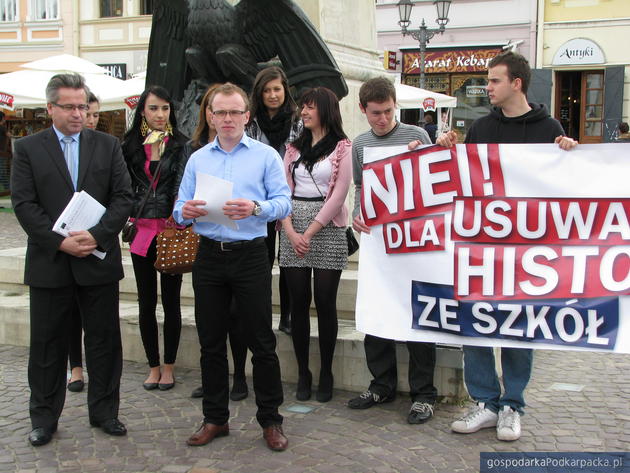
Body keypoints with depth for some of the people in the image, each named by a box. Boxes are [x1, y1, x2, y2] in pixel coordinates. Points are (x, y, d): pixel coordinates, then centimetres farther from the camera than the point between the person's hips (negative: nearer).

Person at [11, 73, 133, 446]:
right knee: (47, 344, 8)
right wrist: (60, 242, -15)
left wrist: (96, 235, -14)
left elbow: (123, 198, 0)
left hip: (99, 259, 1)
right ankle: (44, 418, 22)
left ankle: (104, 412, 23)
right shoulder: (28, 149, 3)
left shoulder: (108, 145, 6)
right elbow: (24, 205, -4)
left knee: (104, 341, 9)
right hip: (49, 262, -1)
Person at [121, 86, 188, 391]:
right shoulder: (130, 145, 8)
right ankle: (153, 367, 19)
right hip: (142, 229, 3)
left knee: (170, 301, 5)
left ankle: (168, 367, 17)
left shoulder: (181, 145, 0)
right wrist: (129, 218, 3)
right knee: (146, 303, 7)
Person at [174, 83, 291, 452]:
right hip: (209, 256, 4)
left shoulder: (266, 156, 3)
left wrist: (256, 208, -25)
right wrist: (186, 212, -14)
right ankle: (215, 418, 23)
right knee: (211, 342, 10)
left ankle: (271, 420, 12)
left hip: (250, 255, -3)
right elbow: (180, 208, 9)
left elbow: (283, 203, -6)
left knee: (262, 341, 0)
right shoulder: (198, 159, 13)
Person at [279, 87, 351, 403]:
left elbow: (338, 195, -6)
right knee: (299, 302, 4)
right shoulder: (294, 148, 15)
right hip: (293, 230, 4)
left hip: (327, 231, -4)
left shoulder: (343, 148, 1)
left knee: (325, 303, -1)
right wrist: (291, 232, -8)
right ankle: (302, 373, 13)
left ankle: (326, 374, 11)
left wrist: (310, 233, -11)